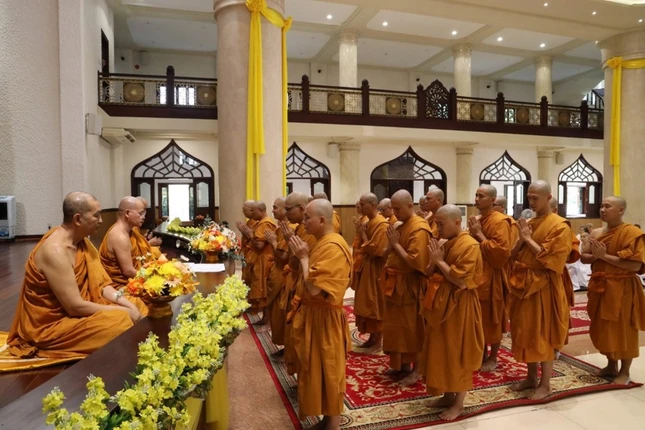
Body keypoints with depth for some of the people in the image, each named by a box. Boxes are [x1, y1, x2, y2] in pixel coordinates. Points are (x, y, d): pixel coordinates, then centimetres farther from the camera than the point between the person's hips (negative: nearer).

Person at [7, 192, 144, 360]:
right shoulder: (55, 251, -27)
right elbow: (75, 307, -27)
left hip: (74, 306, 9)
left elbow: (100, 284, 1)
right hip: (49, 325, -9)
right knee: (121, 324, -21)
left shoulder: (81, 240, 0)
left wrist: (128, 305, -13)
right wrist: (124, 312, -21)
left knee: (136, 309, 0)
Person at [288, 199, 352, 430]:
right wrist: (302, 255, 1)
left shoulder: (333, 247, -24)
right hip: (313, 314, 10)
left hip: (324, 318, -10)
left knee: (327, 371, 5)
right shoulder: (322, 242, 7)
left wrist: (304, 257, -17)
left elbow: (313, 287, -28)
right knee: (317, 369, 19)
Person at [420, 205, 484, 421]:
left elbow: (460, 280, -24)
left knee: (458, 354, 4)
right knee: (443, 352, 15)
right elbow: (429, 274, 10)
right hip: (441, 303, 8)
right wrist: (433, 260, -9)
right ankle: (448, 396, 30)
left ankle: (459, 403, 19)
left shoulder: (469, 246, -17)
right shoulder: (445, 244, 9)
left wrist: (440, 260, -17)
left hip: (459, 307, -8)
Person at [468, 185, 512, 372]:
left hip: (491, 277, -8)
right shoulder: (475, 220, 11)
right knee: (479, 318, 15)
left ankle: (493, 358, 20)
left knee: (491, 319, 5)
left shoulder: (500, 221, -14)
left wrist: (480, 235, -19)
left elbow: (502, 251, -22)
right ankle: (483, 354, 28)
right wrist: (472, 234, 2)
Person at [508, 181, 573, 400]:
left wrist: (529, 239, -14)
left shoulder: (560, 226, -11)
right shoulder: (528, 223, 11)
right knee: (526, 332, 13)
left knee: (542, 335, 1)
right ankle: (531, 377, 26)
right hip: (523, 284, 7)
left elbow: (552, 259, -19)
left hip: (543, 287, -7)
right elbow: (514, 254, 12)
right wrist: (521, 239, -6)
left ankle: (545, 384, 16)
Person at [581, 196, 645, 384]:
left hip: (622, 289, -6)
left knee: (623, 329, 4)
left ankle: (624, 372, 19)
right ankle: (611, 365, 31)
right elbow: (584, 257, 9)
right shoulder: (596, 233, 7)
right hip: (600, 287, 6)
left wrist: (605, 256, -18)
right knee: (604, 328, 14)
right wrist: (596, 256, -12)